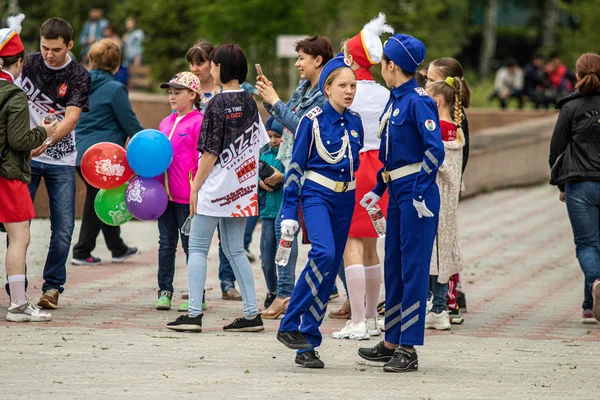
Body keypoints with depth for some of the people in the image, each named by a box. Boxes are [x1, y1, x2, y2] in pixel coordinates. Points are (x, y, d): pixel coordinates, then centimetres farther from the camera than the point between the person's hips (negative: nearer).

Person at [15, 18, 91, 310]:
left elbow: (71, 118, -16)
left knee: (63, 228, -2)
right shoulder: (28, 64, -1)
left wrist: (46, 140, -33)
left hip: (61, 160, -1)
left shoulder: (78, 77, -5)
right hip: (24, 156, 1)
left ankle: (53, 286, 13)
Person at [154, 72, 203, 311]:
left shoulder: (198, 122, -8)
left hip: (186, 196, -6)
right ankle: (164, 292, 15)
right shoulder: (165, 123, 13)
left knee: (189, 244, 1)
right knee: (166, 244, 10)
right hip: (164, 193, 6)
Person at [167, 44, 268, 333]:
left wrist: (195, 187, -8)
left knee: (197, 249, 0)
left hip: (216, 187, -7)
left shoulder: (218, 104, -13)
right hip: (242, 188, 7)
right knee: (235, 250, 12)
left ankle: (194, 314, -6)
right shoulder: (249, 103, 7)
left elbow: (211, 152, -14)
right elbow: (258, 144, 12)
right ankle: (252, 314, 7)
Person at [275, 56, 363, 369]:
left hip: (345, 200, 6)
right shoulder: (312, 120, -8)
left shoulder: (355, 122, 7)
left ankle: (308, 345, 8)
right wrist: (289, 212, -9)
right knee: (324, 252, -28)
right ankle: (289, 326, -18)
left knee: (329, 272, 3)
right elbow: (295, 167, -6)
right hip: (316, 194, -6)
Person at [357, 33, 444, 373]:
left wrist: (422, 194, -22)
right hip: (397, 194, 10)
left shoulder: (418, 101, -14)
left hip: (417, 195, -10)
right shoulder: (395, 101, 14)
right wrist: (379, 190, 20)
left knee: (413, 268, -7)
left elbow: (435, 149, -20)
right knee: (393, 267, 14)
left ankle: (409, 349, -5)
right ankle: (392, 342, 22)